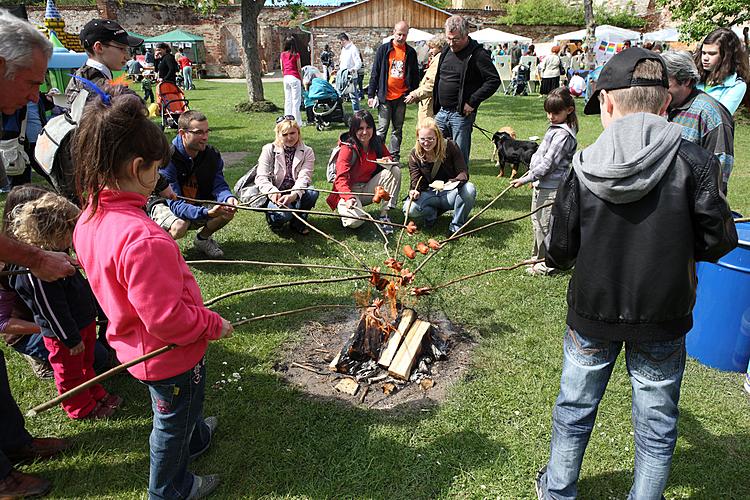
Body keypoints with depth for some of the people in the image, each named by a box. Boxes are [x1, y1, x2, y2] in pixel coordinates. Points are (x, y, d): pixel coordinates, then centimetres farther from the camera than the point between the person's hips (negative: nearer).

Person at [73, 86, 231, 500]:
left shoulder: (89, 220, -8)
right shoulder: (144, 239, -37)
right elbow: (167, 318, -33)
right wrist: (214, 325, -17)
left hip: (135, 344, 8)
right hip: (172, 356, -8)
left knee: (171, 412, 34)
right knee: (172, 422, 19)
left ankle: (193, 437, 62)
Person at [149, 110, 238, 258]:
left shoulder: (212, 155, -10)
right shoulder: (167, 159, -28)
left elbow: (219, 186, -14)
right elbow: (175, 203, -32)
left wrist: (228, 198, -40)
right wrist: (207, 213, -48)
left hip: (196, 204, 5)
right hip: (164, 204, -5)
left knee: (229, 209, -18)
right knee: (179, 226, -37)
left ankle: (202, 238, 9)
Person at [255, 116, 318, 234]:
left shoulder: (307, 152, 0)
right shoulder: (269, 150, -1)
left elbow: (304, 177, -15)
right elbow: (261, 177, -10)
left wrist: (293, 195, -36)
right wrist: (272, 192, -33)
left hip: (296, 195, 2)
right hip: (275, 195, -2)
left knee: (312, 193, -31)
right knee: (284, 213, -35)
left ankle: (297, 222, -5)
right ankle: (272, 217, 5)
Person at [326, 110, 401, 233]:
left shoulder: (377, 142, -1)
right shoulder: (347, 148, -18)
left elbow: (387, 156, 19)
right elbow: (341, 178, -25)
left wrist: (387, 161, -8)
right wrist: (349, 198, -43)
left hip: (368, 188, 5)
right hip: (349, 192, -5)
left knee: (395, 171, -16)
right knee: (354, 221, -32)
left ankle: (384, 215, -13)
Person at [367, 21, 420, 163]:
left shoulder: (411, 52, 7)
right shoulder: (384, 49, 0)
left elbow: (415, 76, 12)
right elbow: (375, 73, 0)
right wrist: (371, 95, -3)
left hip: (401, 97, 3)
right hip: (385, 96, -3)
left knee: (398, 129, 8)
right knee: (382, 129, -2)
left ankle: (394, 157, 15)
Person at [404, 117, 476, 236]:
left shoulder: (450, 146, -11)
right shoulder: (414, 155, -5)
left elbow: (464, 173, -16)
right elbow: (415, 181, -10)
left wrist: (453, 182, -39)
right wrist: (415, 191, -35)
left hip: (450, 193, -1)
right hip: (429, 194, 1)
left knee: (469, 189, -34)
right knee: (410, 209, -29)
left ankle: (456, 226, -11)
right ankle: (432, 214, 7)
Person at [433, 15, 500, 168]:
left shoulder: (477, 54, -10)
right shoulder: (446, 51, 12)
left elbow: (494, 80, -13)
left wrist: (472, 102, -17)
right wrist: (435, 106, 14)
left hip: (461, 114, -7)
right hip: (441, 112, 7)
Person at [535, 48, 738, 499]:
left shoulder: (584, 169, -12)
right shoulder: (694, 162, -14)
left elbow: (560, 253, -7)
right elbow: (719, 241, -9)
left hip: (592, 314, 1)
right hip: (663, 318, -1)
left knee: (574, 408, 21)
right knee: (656, 426, 19)